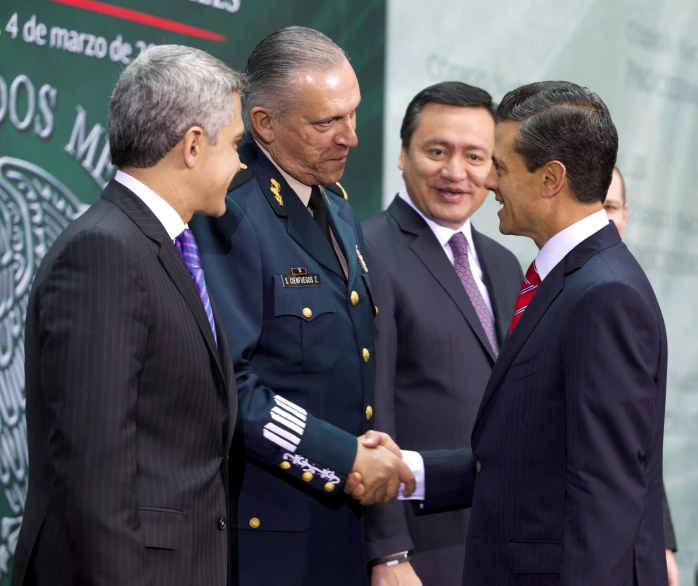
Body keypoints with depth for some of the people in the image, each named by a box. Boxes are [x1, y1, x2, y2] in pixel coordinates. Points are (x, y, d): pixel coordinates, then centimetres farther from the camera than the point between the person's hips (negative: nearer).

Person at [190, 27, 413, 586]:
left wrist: (370, 454, 4)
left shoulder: (338, 209, 12)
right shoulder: (228, 214, -17)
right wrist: (343, 456, -17)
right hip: (265, 520, -8)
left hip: (344, 514, 8)